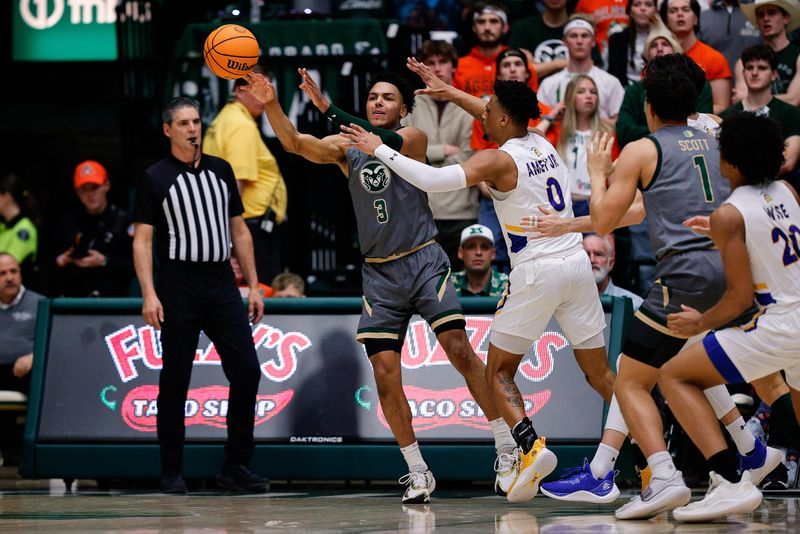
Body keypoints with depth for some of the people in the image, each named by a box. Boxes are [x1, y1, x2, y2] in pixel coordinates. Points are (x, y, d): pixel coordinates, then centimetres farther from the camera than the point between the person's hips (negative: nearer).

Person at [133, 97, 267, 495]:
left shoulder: (221, 170, 13)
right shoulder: (155, 178, -1)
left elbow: (239, 231, 17)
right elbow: (142, 240, -4)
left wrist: (253, 285, 11)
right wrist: (149, 294, -15)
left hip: (222, 285, 4)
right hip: (179, 286, -4)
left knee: (246, 370, -3)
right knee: (175, 381, 0)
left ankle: (235, 467, 5)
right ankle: (171, 472, 8)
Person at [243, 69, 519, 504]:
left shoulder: (413, 138, -3)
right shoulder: (347, 148, 8)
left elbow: (384, 142, -25)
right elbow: (295, 143, -6)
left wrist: (328, 108, -36)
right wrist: (270, 105, -26)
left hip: (423, 261, -4)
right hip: (379, 273, 4)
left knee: (459, 350, -15)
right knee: (384, 372, -4)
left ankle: (507, 450, -5)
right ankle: (417, 471, 8)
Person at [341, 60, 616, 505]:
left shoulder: (498, 160, -9)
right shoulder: (542, 143, 11)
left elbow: (432, 180, -20)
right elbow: (502, 117, 32)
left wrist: (379, 150, -10)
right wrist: (449, 92, 37)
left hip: (536, 273, -6)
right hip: (577, 265, 6)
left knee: (499, 370, 7)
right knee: (600, 373, 10)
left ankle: (531, 445, -15)